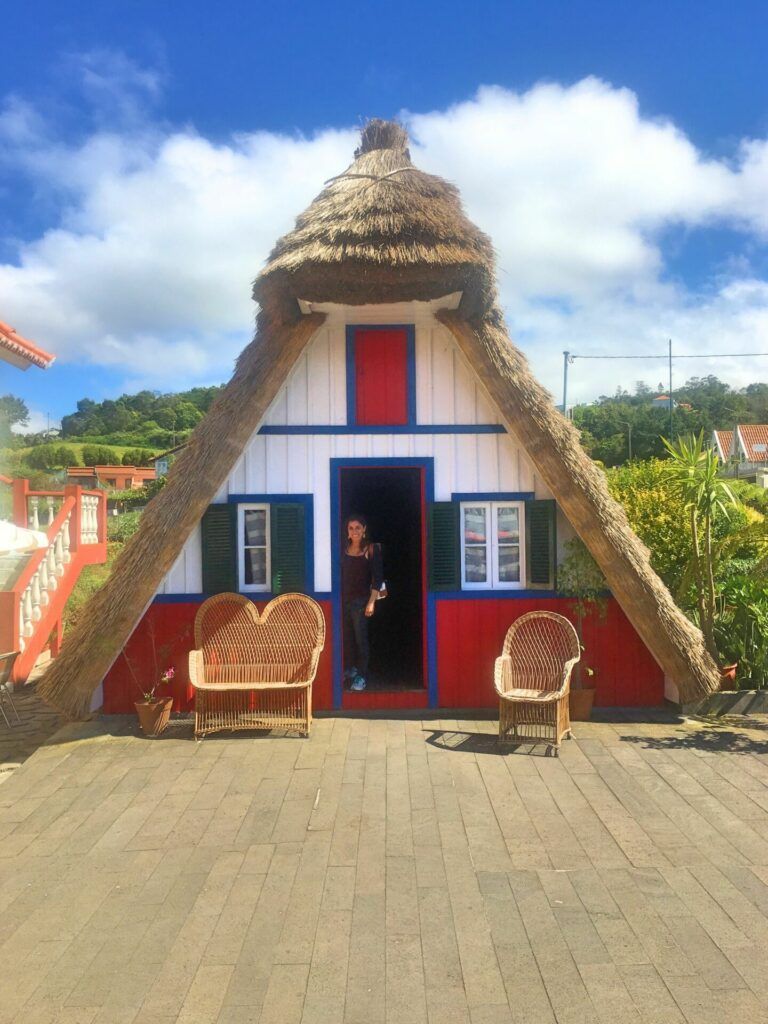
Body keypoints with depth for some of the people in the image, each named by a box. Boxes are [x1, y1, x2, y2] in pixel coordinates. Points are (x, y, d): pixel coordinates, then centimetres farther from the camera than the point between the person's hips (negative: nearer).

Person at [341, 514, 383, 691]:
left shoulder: (372, 549, -6)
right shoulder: (344, 549, 6)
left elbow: (377, 579, -8)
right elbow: (341, 574, 11)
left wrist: (371, 602, -13)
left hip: (361, 600, -4)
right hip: (344, 599, 4)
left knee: (360, 638, -1)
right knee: (347, 636, 10)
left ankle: (362, 676, 7)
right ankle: (350, 669, 25)